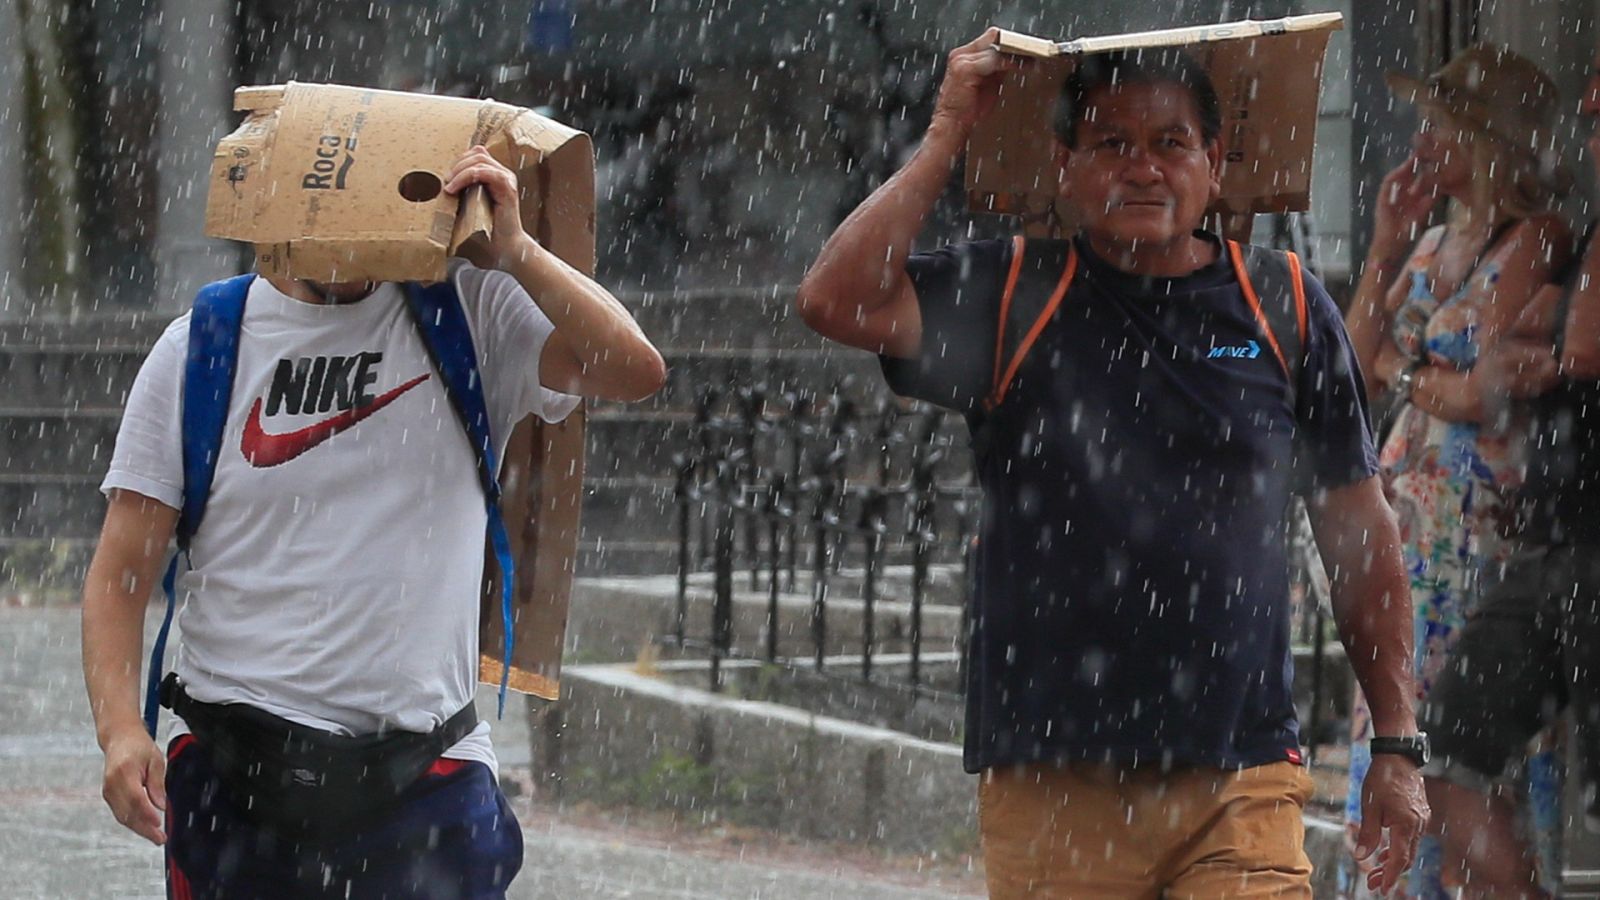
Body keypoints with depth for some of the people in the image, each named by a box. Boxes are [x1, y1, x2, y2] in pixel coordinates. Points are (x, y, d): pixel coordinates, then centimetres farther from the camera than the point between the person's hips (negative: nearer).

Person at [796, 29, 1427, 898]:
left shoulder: (1286, 307, 8)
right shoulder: (1010, 297, 6)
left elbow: (1358, 531, 13)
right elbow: (835, 300, -11)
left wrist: (1397, 744, 10)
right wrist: (947, 136, -5)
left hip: (1242, 780, 0)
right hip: (1049, 785, 0)